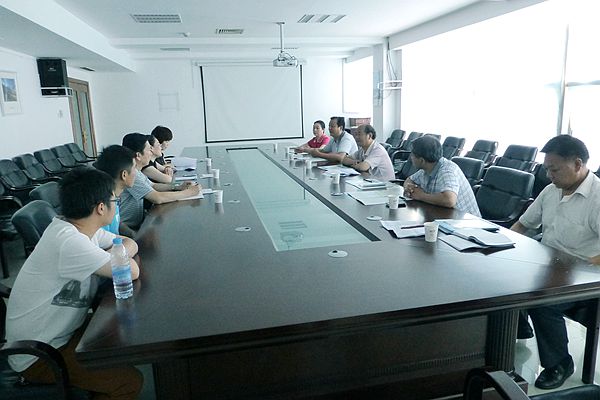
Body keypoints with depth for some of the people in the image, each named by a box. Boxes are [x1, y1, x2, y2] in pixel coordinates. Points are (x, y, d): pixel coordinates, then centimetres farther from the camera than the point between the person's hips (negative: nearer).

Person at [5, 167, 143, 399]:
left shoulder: (82, 228, -3)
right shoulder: (70, 242, -31)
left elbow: (130, 244, 7)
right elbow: (131, 272, -28)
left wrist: (112, 257, -14)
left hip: (60, 332, 9)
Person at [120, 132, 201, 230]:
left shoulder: (135, 171, 7)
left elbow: (153, 186, 20)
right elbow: (158, 198, -28)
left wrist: (178, 187, 4)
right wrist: (189, 192, -18)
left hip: (138, 222, 9)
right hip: (129, 229, -9)